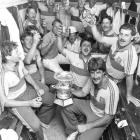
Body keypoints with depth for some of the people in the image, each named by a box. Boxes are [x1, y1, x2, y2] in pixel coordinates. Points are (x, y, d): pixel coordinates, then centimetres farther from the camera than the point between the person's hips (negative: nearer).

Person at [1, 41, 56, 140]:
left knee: (51, 99, 10)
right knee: (35, 125, -16)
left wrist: (37, 87, -6)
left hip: (26, 89, 7)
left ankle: (40, 119, 33)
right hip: (15, 101, -7)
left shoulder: (19, 61, -14)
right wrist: (29, 103, -26)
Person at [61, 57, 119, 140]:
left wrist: (87, 126, -24)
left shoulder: (112, 89, -34)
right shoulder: (92, 79, -17)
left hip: (101, 118, -6)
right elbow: (83, 93, 5)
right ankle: (74, 130, 10)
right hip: (90, 106, 6)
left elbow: (108, 117, -25)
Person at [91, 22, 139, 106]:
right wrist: (93, 25, -30)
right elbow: (100, 39, -17)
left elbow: (129, 76, -28)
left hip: (113, 79, -5)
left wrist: (129, 95, -18)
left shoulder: (132, 56, -38)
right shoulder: (116, 40, -23)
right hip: (105, 70, 6)